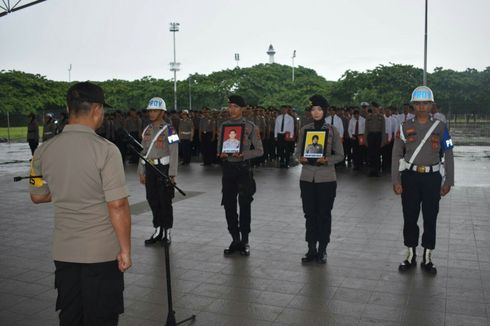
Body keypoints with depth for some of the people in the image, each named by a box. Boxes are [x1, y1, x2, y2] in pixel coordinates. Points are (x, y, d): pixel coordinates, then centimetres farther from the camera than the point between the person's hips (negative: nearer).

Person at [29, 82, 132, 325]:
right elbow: (117, 206, -18)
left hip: (63, 251, 5)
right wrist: (125, 250, -9)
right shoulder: (105, 150, -17)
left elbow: (37, 196, 12)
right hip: (101, 252, -5)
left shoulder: (44, 150, -1)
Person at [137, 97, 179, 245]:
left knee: (165, 202, 1)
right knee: (152, 200, 10)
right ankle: (158, 230, 22)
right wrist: (141, 172, 12)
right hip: (149, 169, 6)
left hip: (163, 168, -6)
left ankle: (166, 232, 11)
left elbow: (174, 153, -11)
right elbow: (143, 151, 15)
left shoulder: (168, 130, -7)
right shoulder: (147, 130, 12)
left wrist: (172, 174, -15)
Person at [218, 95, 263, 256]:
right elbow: (219, 147, 15)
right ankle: (235, 240, 20)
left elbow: (259, 150, -2)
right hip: (228, 168, 4)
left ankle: (244, 241, 12)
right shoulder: (224, 125, 10)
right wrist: (221, 154, -9)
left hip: (243, 168, -4)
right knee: (229, 205, 7)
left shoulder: (250, 126, -2)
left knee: (244, 205, -1)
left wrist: (242, 154, -17)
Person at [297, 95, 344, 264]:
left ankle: (322, 250, 17)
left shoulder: (332, 130, -1)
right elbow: (298, 151, 10)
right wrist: (301, 158, -12)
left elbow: (340, 155, 1)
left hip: (326, 178, -2)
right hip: (307, 178, 2)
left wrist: (326, 160, -17)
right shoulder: (305, 129, 6)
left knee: (324, 214, 5)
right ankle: (311, 249, 18)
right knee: (309, 214, 7)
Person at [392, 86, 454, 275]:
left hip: (432, 177, 0)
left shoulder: (440, 127, 2)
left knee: (430, 219, 6)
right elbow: (397, 155, 1)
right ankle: (410, 256, 22)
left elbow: (448, 156, 4)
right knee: (409, 218, 7)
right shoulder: (405, 127, 2)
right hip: (410, 177, 0)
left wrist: (448, 181, 1)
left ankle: (427, 259, 20)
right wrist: (396, 180, -5)